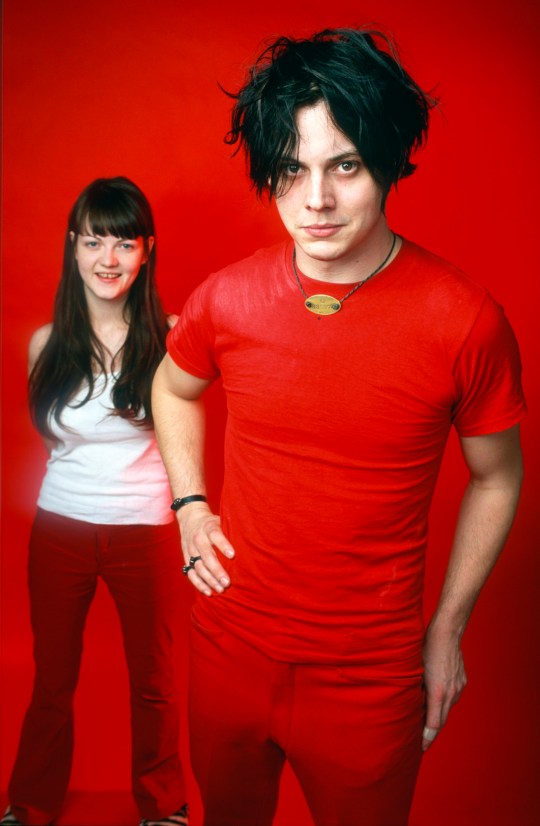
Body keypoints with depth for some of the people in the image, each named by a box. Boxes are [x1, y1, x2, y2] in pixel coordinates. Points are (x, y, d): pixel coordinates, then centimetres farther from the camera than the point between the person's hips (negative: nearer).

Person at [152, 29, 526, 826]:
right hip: (229, 648, 3)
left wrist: (448, 627, 1)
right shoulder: (225, 299, -10)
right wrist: (189, 506, 1)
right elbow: (174, 388, 13)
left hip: (371, 677, -2)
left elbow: (497, 478, -2)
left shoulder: (467, 322, -17)